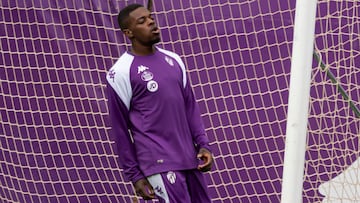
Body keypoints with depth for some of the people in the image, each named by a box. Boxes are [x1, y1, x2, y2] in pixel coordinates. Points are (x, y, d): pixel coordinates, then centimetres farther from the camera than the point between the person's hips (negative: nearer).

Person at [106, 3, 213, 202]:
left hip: (189, 158, 6)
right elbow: (120, 128, -4)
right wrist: (134, 174, -5)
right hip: (159, 164, -6)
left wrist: (203, 145, 6)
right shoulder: (122, 72, -7)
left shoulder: (173, 59, 11)